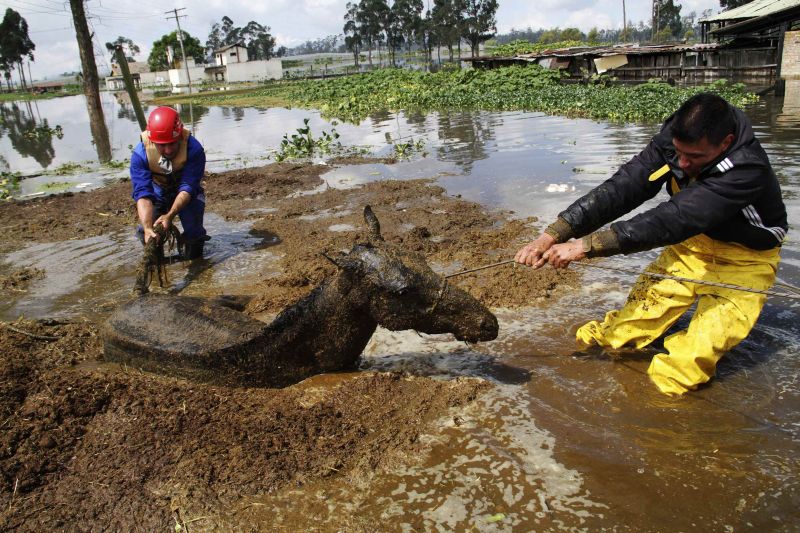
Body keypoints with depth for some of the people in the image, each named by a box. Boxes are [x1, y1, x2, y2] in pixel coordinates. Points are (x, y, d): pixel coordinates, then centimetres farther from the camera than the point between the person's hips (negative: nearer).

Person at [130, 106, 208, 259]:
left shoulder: (194, 149, -34)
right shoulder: (140, 154, -30)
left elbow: (187, 188, -35)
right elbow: (143, 193, -36)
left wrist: (170, 215, -51)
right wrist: (147, 227, -51)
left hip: (187, 194, -1)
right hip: (158, 193, 1)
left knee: (193, 230, -21)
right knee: (145, 230, -16)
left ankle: (194, 260, 13)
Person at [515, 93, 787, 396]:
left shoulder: (747, 169, -37)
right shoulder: (674, 139, -20)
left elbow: (672, 221, -45)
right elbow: (621, 188, -28)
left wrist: (586, 245, -49)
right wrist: (554, 234, -39)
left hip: (744, 258, -4)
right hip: (694, 243, 5)